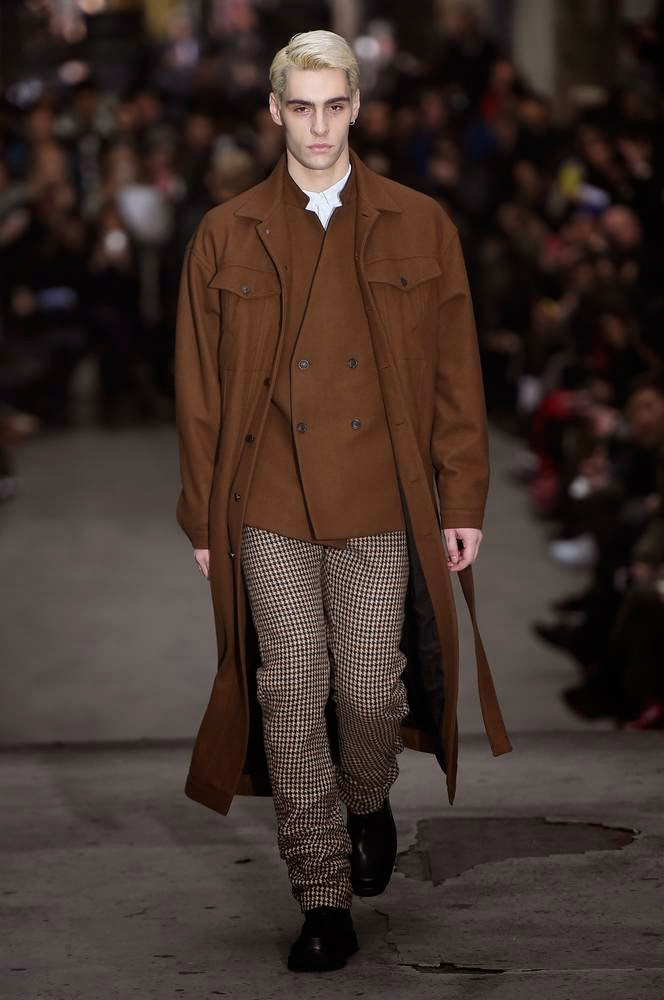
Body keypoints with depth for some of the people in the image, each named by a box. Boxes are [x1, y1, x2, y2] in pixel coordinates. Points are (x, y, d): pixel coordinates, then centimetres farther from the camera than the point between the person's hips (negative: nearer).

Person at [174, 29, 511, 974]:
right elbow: (200, 391, 8)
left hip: (384, 509, 0)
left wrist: (464, 500, 2)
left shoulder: (419, 226, 6)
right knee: (293, 701, 0)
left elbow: (456, 373, 6)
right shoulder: (225, 237, 6)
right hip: (271, 512, 0)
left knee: (372, 693, 2)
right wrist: (203, 516, 5)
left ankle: (367, 803, 36)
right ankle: (324, 899, 10)